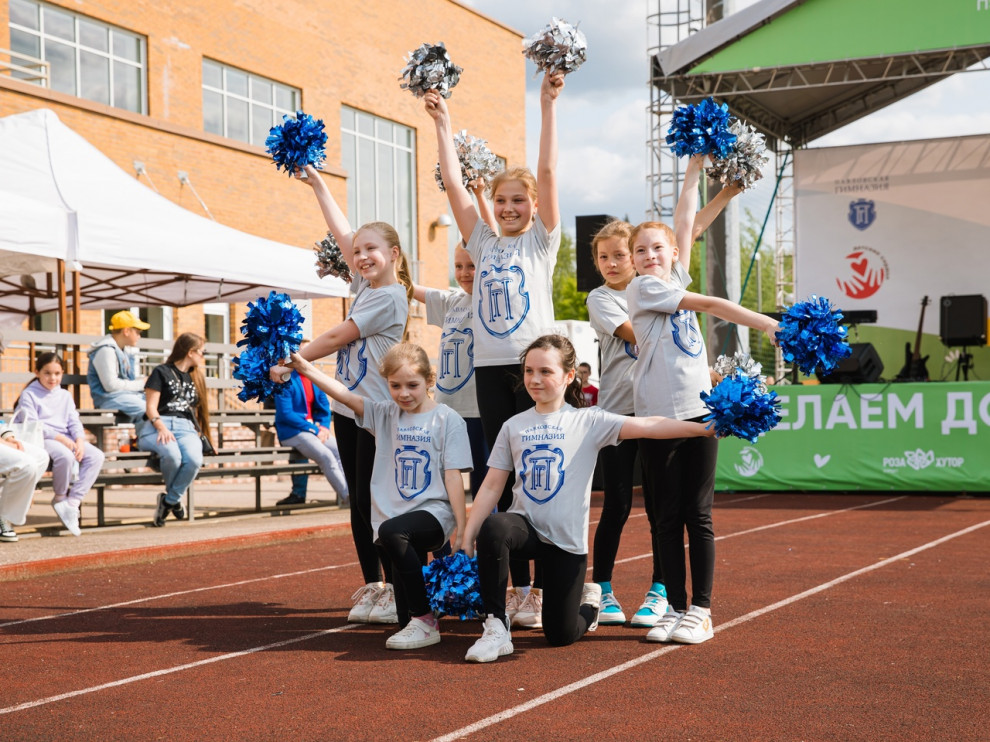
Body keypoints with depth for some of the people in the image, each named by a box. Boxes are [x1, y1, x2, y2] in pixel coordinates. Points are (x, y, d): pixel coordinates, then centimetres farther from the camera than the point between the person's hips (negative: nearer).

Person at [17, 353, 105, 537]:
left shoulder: (65, 395, 22)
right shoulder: (29, 394, 3)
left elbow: (74, 422, 14)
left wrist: (79, 440, -8)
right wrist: (59, 438, -18)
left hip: (66, 439, 6)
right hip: (41, 439, -6)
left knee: (96, 455, -20)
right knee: (65, 455, -38)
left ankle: (72, 502, -23)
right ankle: (60, 497, -11)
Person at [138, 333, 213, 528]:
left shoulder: (197, 378, 29)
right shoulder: (162, 372, 12)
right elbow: (151, 407, 2)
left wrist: (199, 432, 11)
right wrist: (162, 428, -16)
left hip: (186, 428, 4)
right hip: (158, 426, -4)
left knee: (194, 459, -34)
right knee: (172, 455, -38)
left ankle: (168, 501, -14)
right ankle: (175, 497, -7)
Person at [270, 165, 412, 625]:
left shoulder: (389, 297, -12)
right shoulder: (366, 286, 12)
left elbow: (337, 337, -12)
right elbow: (342, 234, 18)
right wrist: (318, 186, 20)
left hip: (377, 411, -9)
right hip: (347, 406, 9)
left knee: (372, 498, -8)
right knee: (358, 500, 9)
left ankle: (398, 590, -3)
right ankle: (372, 587, 15)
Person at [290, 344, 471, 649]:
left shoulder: (447, 420, -1)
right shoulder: (385, 415, 12)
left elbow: (453, 476, -5)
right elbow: (346, 396, 2)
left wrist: (462, 527, -9)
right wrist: (306, 368, -9)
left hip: (434, 513, -6)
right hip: (396, 513, 6)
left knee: (391, 532, -32)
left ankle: (424, 622, -23)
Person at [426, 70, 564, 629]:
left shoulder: (542, 240, 4)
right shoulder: (484, 242, 14)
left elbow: (547, 171, -4)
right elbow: (454, 182, 10)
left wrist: (548, 104, -8)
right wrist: (444, 124, 10)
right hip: (491, 368, 4)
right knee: (503, 478, 6)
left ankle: (545, 588, 2)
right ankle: (518, 585, 13)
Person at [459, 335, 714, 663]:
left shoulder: (588, 421, -3)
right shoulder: (514, 426, 5)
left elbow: (645, 426, -16)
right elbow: (492, 486, 5)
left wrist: (703, 428, -27)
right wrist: (468, 536, -3)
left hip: (567, 539, -2)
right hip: (526, 525, 2)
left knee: (561, 635, -1)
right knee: (493, 529, -35)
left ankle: (590, 602, 36)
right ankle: (496, 629, -21)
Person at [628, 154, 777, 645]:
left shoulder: (677, 278, 15)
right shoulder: (641, 288, -1)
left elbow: (685, 221, 12)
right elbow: (710, 305, -5)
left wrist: (695, 169, 13)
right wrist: (765, 324, -8)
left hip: (698, 409, 4)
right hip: (658, 416, -4)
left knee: (699, 514, 2)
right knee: (668, 516, 2)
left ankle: (700, 611, 5)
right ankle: (676, 609, 9)